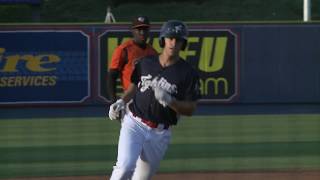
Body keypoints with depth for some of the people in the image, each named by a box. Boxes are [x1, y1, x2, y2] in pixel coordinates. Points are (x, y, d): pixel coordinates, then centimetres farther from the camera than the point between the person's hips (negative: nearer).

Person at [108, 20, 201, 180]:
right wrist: (121, 102, 3)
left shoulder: (188, 73, -4)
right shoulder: (145, 63, 5)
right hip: (134, 124, 0)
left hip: (160, 133, 0)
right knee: (126, 166, -23)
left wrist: (168, 100, -22)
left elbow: (190, 109, -5)